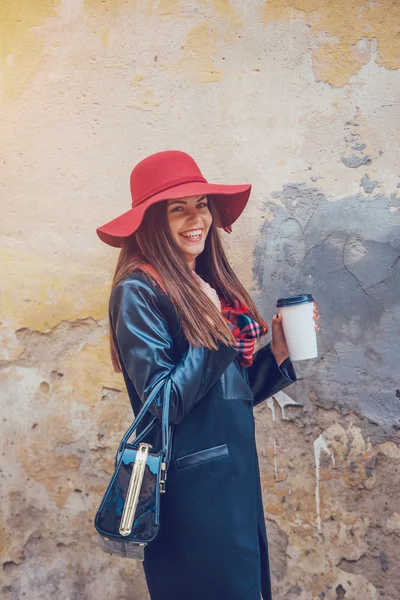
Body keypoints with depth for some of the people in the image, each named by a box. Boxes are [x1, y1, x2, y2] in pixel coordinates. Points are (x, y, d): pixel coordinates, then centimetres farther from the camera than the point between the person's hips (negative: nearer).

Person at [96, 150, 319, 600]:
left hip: (238, 473, 8)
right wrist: (213, 330, -17)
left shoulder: (212, 287, 8)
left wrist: (278, 351, -2)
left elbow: (235, 393, 12)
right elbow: (164, 403, -20)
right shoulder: (138, 292, -14)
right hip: (190, 486, -8)